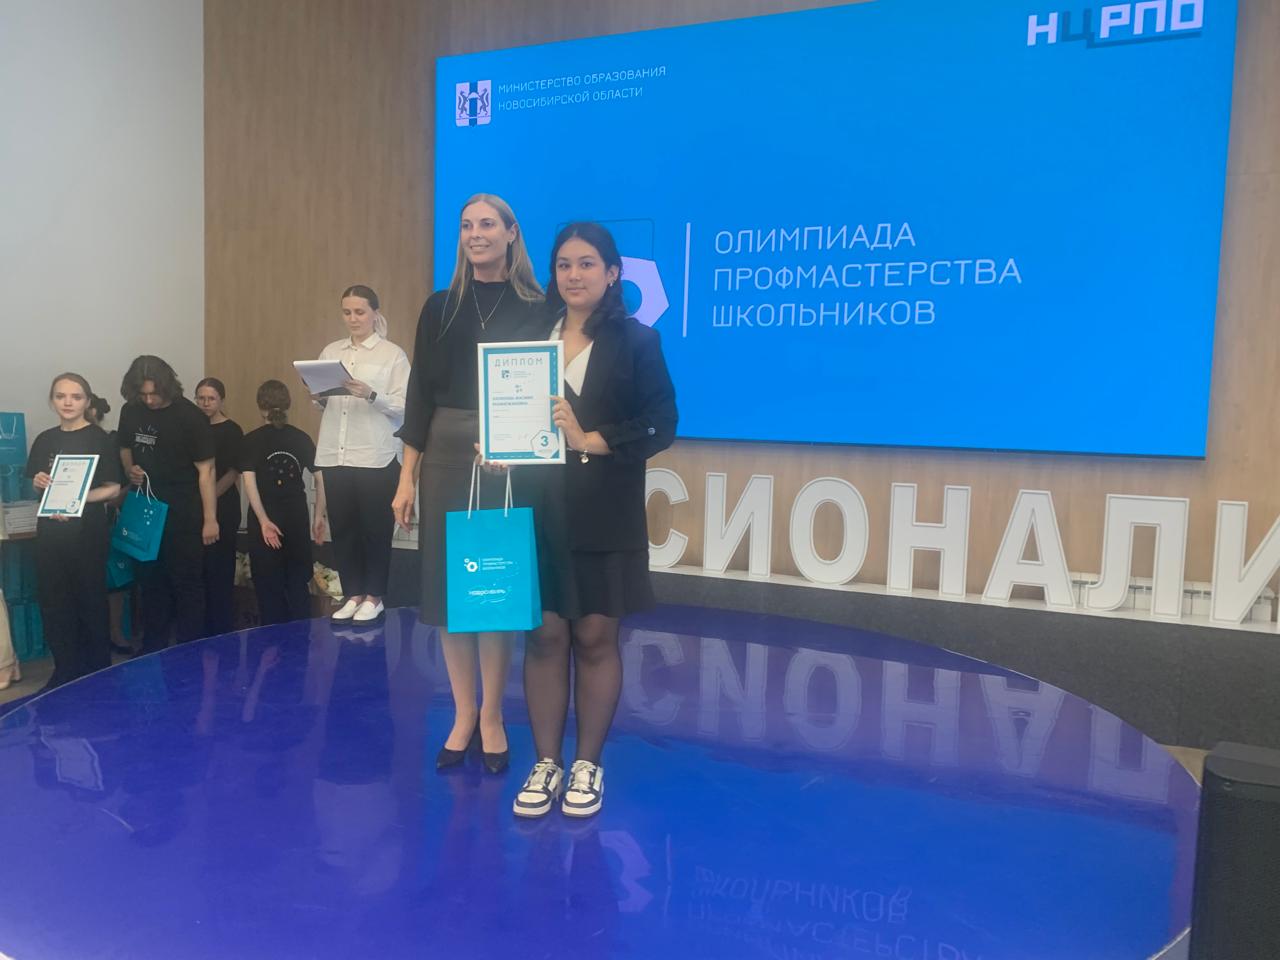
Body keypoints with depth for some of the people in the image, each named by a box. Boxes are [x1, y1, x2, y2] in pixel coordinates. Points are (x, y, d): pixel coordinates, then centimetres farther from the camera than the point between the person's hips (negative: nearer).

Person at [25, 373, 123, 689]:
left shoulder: (98, 438, -5)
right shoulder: (45, 440, 10)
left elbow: (113, 488, -8)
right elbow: (36, 484, 17)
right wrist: (39, 484, -5)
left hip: (87, 532, -5)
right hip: (51, 532, 5)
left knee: (90, 600, 3)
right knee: (53, 602, 7)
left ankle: (97, 672, 16)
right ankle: (66, 671, 20)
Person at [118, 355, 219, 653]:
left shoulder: (190, 416, -13)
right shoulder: (131, 411, 3)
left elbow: (205, 470, -12)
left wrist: (210, 519, -14)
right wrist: (130, 470, -3)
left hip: (183, 518, -5)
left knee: (187, 584, 1)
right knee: (151, 583, 14)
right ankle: (152, 652, 26)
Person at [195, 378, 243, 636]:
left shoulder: (231, 431, -2)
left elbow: (233, 472, -8)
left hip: (222, 509, -5)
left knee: (218, 569, -3)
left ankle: (220, 633, 5)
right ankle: (201, 630, 17)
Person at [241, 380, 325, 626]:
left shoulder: (252, 440, -4)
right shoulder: (301, 438, 3)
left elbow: (249, 482, -14)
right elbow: (320, 478, 1)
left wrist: (263, 521, -16)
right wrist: (319, 516, 6)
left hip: (265, 521, -2)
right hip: (297, 519, 2)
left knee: (269, 587, 7)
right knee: (298, 584, 12)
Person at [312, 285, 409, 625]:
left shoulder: (392, 354, -1)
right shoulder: (330, 352, 14)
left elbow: (404, 407, -9)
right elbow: (322, 402, 17)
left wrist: (371, 395, -24)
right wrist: (320, 397, -5)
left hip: (376, 456, -4)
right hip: (335, 455, 5)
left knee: (376, 529, 3)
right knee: (342, 528, 8)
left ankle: (373, 597, 15)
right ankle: (352, 594, 20)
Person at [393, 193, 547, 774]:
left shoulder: (534, 310, 2)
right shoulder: (440, 307, 8)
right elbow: (420, 391, 6)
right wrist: (407, 476, 1)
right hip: (445, 456, 2)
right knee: (448, 584, 5)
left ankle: (492, 717, 18)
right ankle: (463, 715, 20)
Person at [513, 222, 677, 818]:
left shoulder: (637, 341, 1)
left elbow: (661, 424, -6)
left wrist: (591, 441, -16)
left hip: (604, 516, -2)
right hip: (538, 511, 3)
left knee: (595, 637, 5)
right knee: (544, 636, 5)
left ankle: (587, 765, 21)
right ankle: (546, 764, 19)